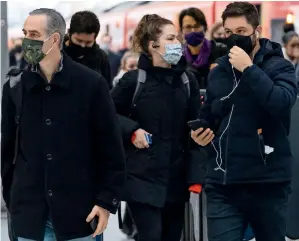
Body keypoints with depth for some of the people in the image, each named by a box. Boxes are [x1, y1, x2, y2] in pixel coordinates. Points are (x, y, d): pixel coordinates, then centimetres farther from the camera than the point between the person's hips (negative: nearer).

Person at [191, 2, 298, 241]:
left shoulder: (279, 67, -2)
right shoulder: (217, 73, 11)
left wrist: (248, 69, -20)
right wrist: (201, 134, 2)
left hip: (267, 182, -3)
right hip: (223, 185, 3)